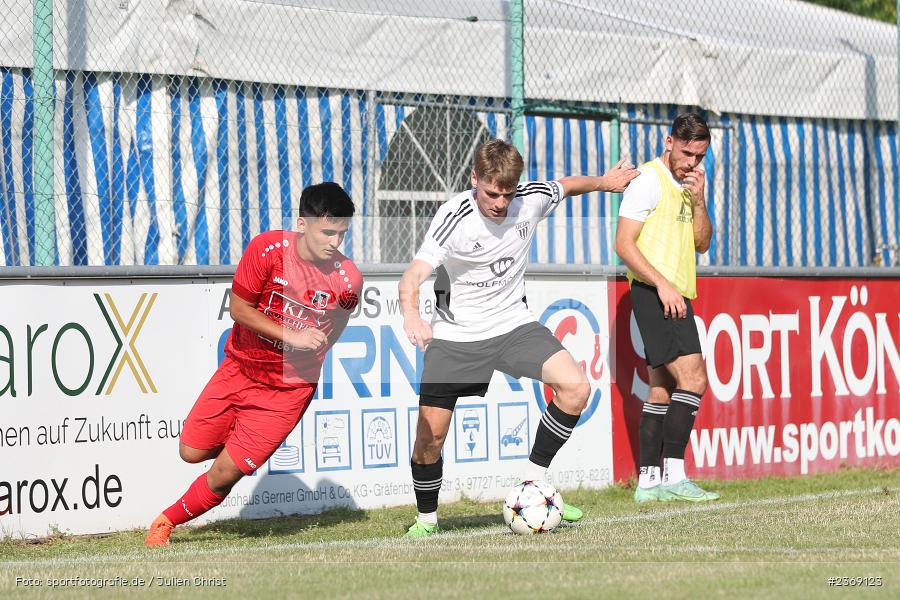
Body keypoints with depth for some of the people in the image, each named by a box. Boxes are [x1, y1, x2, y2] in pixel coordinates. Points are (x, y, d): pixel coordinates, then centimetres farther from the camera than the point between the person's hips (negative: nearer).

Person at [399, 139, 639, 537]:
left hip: (512, 323, 3)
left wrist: (603, 182, 6)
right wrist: (411, 313, -54)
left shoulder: (532, 199, -11)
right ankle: (427, 519, 20)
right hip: (456, 335, -3)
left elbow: (566, 186, 17)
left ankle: (533, 484, -2)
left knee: (575, 388, -17)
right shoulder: (454, 218, -24)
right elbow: (414, 274, -37)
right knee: (430, 436, -6)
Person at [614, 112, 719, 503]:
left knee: (662, 390, 9)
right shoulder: (649, 180, -9)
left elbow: (702, 244, 14)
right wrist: (663, 284, -21)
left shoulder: (688, 185, 17)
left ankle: (648, 481, 11)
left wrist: (698, 202, -1)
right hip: (654, 292, -9)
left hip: (675, 295, 9)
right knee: (693, 378, -17)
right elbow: (624, 243, -14)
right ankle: (674, 475, -19)